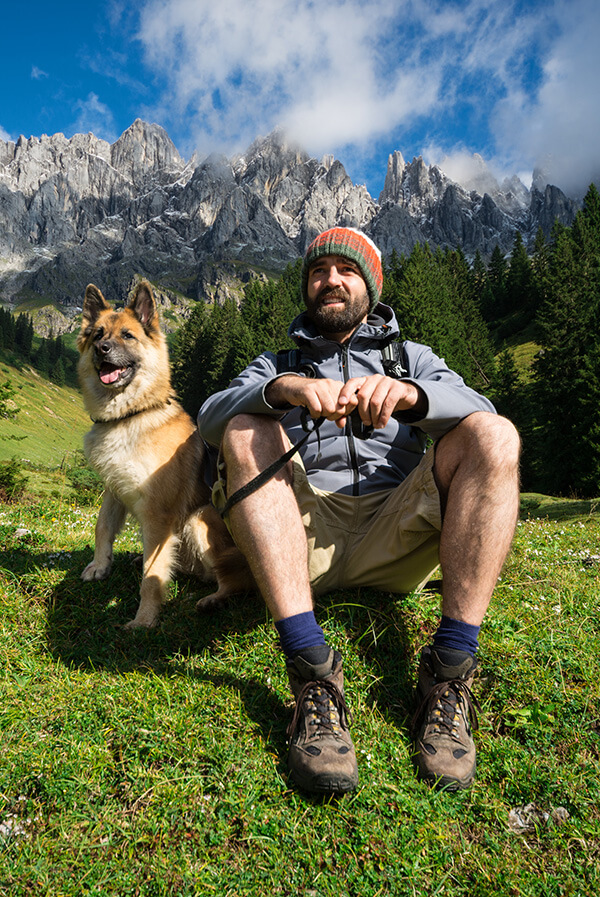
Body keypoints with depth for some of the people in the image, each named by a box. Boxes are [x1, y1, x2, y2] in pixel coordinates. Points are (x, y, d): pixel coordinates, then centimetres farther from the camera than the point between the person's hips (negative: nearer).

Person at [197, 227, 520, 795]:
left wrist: (408, 393, -23)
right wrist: (281, 389, -22)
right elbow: (209, 418, 0)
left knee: (494, 436, -19)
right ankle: (313, 672, -33)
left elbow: (477, 410, 1)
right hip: (304, 534, 0)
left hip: (394, 534, 0)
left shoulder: (411, 358, 24)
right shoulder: (276, 364, 23)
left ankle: (450, 673, -27)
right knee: (246, 434, -23)